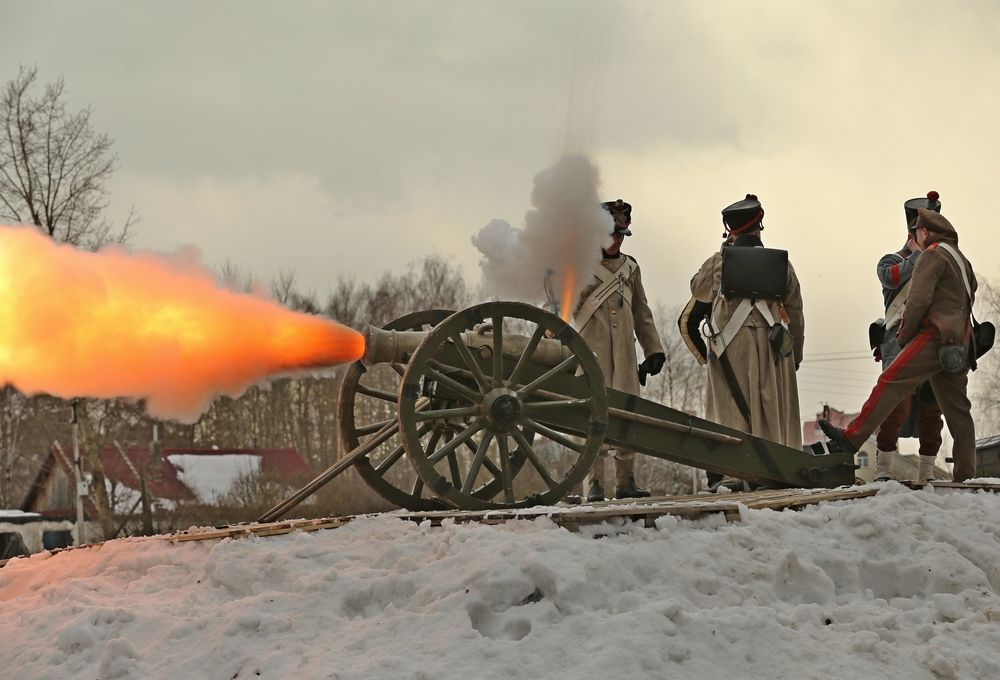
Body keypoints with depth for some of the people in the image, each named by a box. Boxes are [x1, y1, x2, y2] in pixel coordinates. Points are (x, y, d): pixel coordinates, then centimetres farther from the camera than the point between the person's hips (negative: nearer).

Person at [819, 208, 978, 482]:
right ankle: (965, 474, 5)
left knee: (890, 383, -15)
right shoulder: (961, 260, 26)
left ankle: (851, 438, -23)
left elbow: (919, 299, -12)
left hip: (934, 337, -9)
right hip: (960, 344, 9)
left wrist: (904, 335, -3)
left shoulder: (933, 255, -3)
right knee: (957, 408, 7)